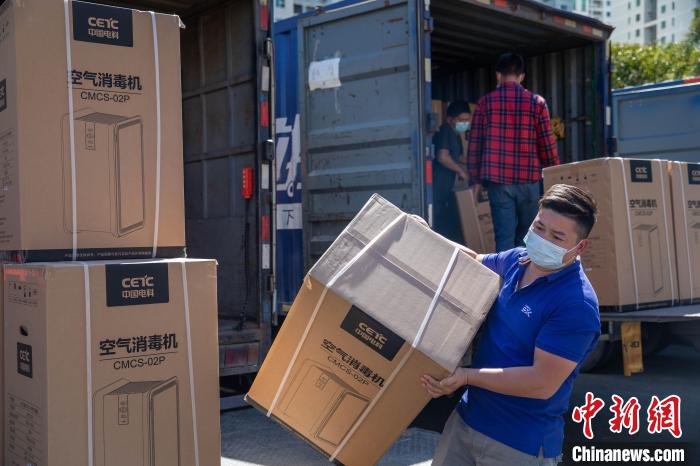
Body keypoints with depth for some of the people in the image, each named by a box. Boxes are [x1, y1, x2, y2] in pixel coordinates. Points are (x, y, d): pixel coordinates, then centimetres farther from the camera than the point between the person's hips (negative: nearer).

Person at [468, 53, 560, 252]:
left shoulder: (486, 102, 1)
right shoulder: (536, 102, 0)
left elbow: (475, 144, 3)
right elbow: (547, 144, 1)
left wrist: (476, 179, 11)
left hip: (498, 180, 0)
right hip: (529, 180, 0)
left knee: (504, 237, 1)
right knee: (526, 236, 14)